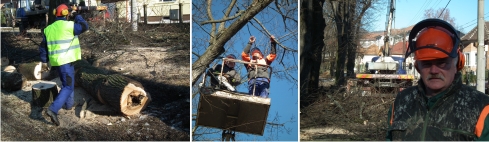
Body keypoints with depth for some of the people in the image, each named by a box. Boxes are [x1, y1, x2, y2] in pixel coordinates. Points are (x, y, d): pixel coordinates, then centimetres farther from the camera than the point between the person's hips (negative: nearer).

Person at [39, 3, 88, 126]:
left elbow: (43, 46, 14)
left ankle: (69, 103, 41)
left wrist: (44, 61, 22)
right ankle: (53, 109, -21)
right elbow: (84, 26, -1)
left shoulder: (49, 28, 9)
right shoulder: (68, 25, -13)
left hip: (56, 60, 8)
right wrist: (76, 16, 11)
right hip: (66, 60, -8)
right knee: (68, 86, -6)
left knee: (66, 82, 27)